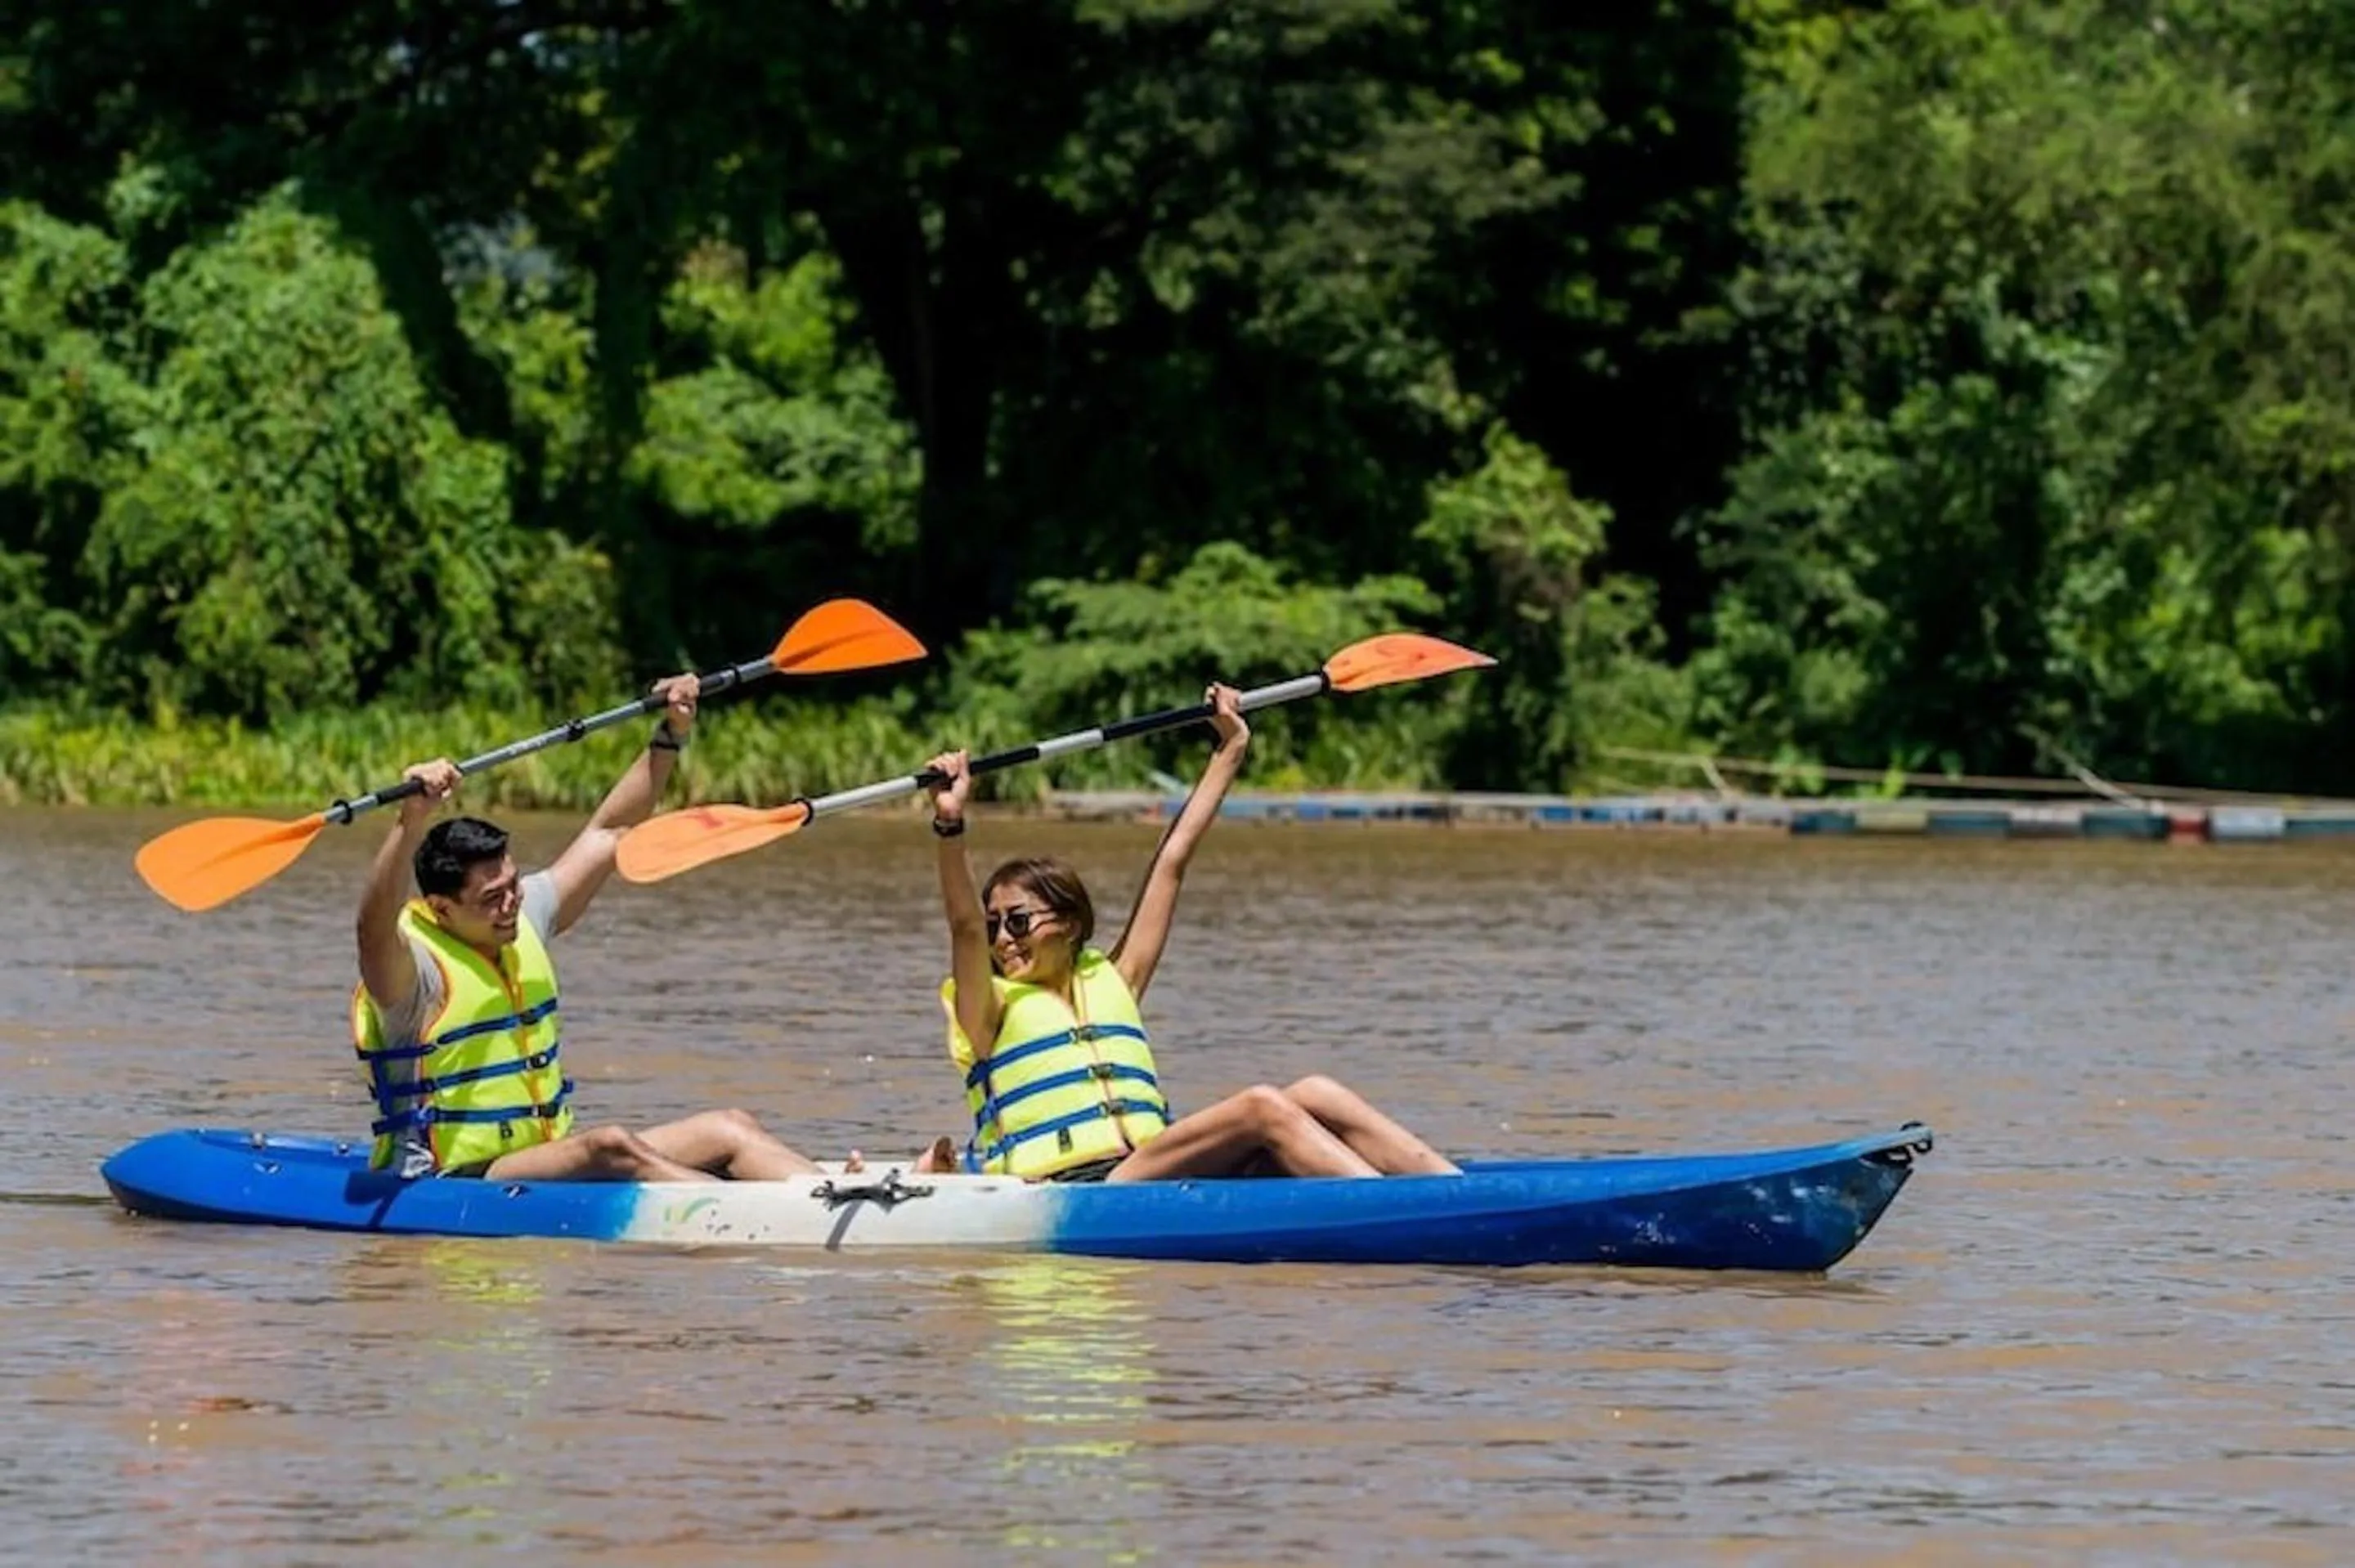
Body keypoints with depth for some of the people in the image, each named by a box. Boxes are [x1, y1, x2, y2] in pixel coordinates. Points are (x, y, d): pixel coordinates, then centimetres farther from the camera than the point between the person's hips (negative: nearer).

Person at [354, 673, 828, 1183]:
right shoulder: (413, 964, -13)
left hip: (550, 1165, 9)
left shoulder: (524, 917, 11)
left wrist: (669, 737, 15)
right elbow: (375, 924, -38)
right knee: (613, 1149, -34)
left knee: (728, 1131, -8)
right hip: (454, 1189, -9)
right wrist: (413, 821, -53)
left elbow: (607, 833, 20)